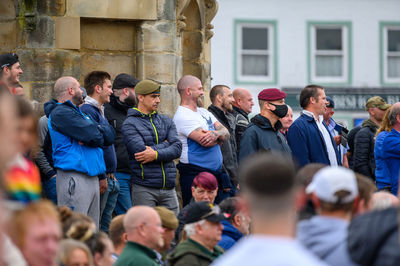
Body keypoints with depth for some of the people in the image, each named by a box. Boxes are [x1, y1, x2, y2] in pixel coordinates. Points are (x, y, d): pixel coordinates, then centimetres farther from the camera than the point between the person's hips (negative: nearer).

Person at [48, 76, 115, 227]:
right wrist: (98, 132, 4)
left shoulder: (79, 113, 23)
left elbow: (110, 135, 13)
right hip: (73, 179, -10)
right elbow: (93, 136, -18)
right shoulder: (60, 113, -8)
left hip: (92, 179, 10)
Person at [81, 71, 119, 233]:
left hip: (109, 178, 10)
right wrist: (101, 177, -21)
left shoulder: (99, 111, 19)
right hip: (100, 179, -10)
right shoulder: (88, 111, -13)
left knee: (106, 226, 11)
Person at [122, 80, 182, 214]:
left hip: (168, 187, 5)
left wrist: (156, 154, -16)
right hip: (144, 188, -5)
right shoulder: (130, 124, -1)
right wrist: (165, 144, -2)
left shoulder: (166, 121, 15)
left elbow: (177, 148, 1)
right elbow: (141, 150, -15)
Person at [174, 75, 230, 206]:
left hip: (216, 173, 8)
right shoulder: (182, 116, -12)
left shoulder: (204, 112, 17)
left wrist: (216, 134, -16)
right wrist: (220, 137, 1)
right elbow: (205, 141, -21)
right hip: (194, 175, -8)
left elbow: (226, 134, 7)